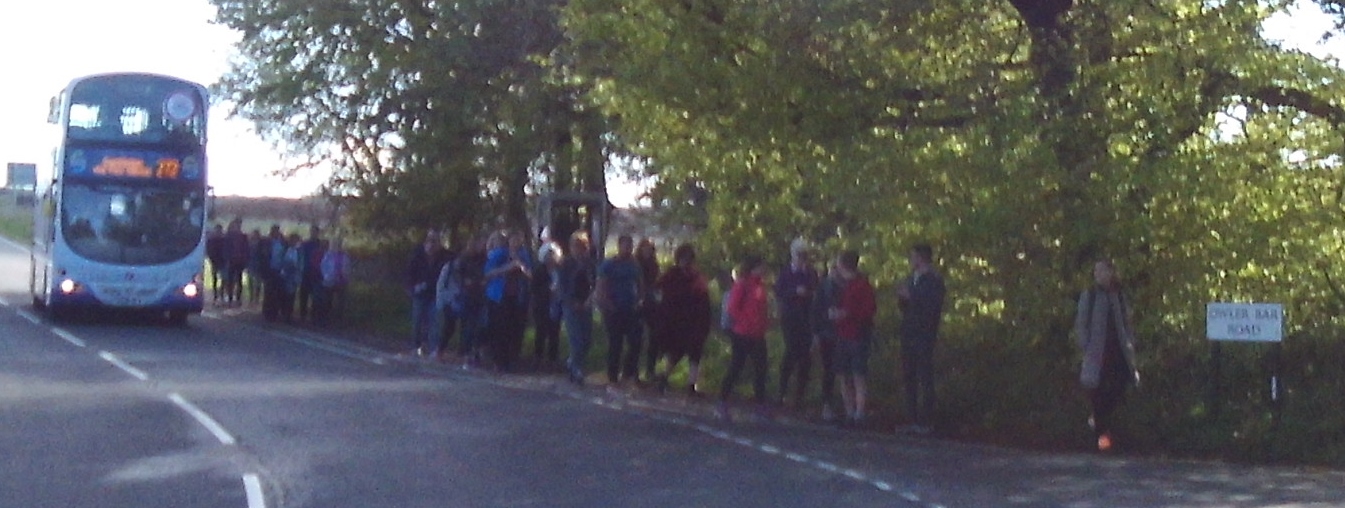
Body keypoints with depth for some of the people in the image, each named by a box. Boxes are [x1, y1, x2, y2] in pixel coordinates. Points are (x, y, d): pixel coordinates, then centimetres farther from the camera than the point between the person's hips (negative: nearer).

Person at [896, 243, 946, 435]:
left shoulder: (934, 280, -7)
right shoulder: (912, 279, 18)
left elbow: (933, 307, -17)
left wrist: (911, 296, -15)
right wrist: (902, 298, 1)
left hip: (924, 335, -8)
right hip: (909, 334, 8)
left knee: (925, 379, -8)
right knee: (909, 378, 8)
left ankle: (926, 421, -8)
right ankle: (913, 420, 12)